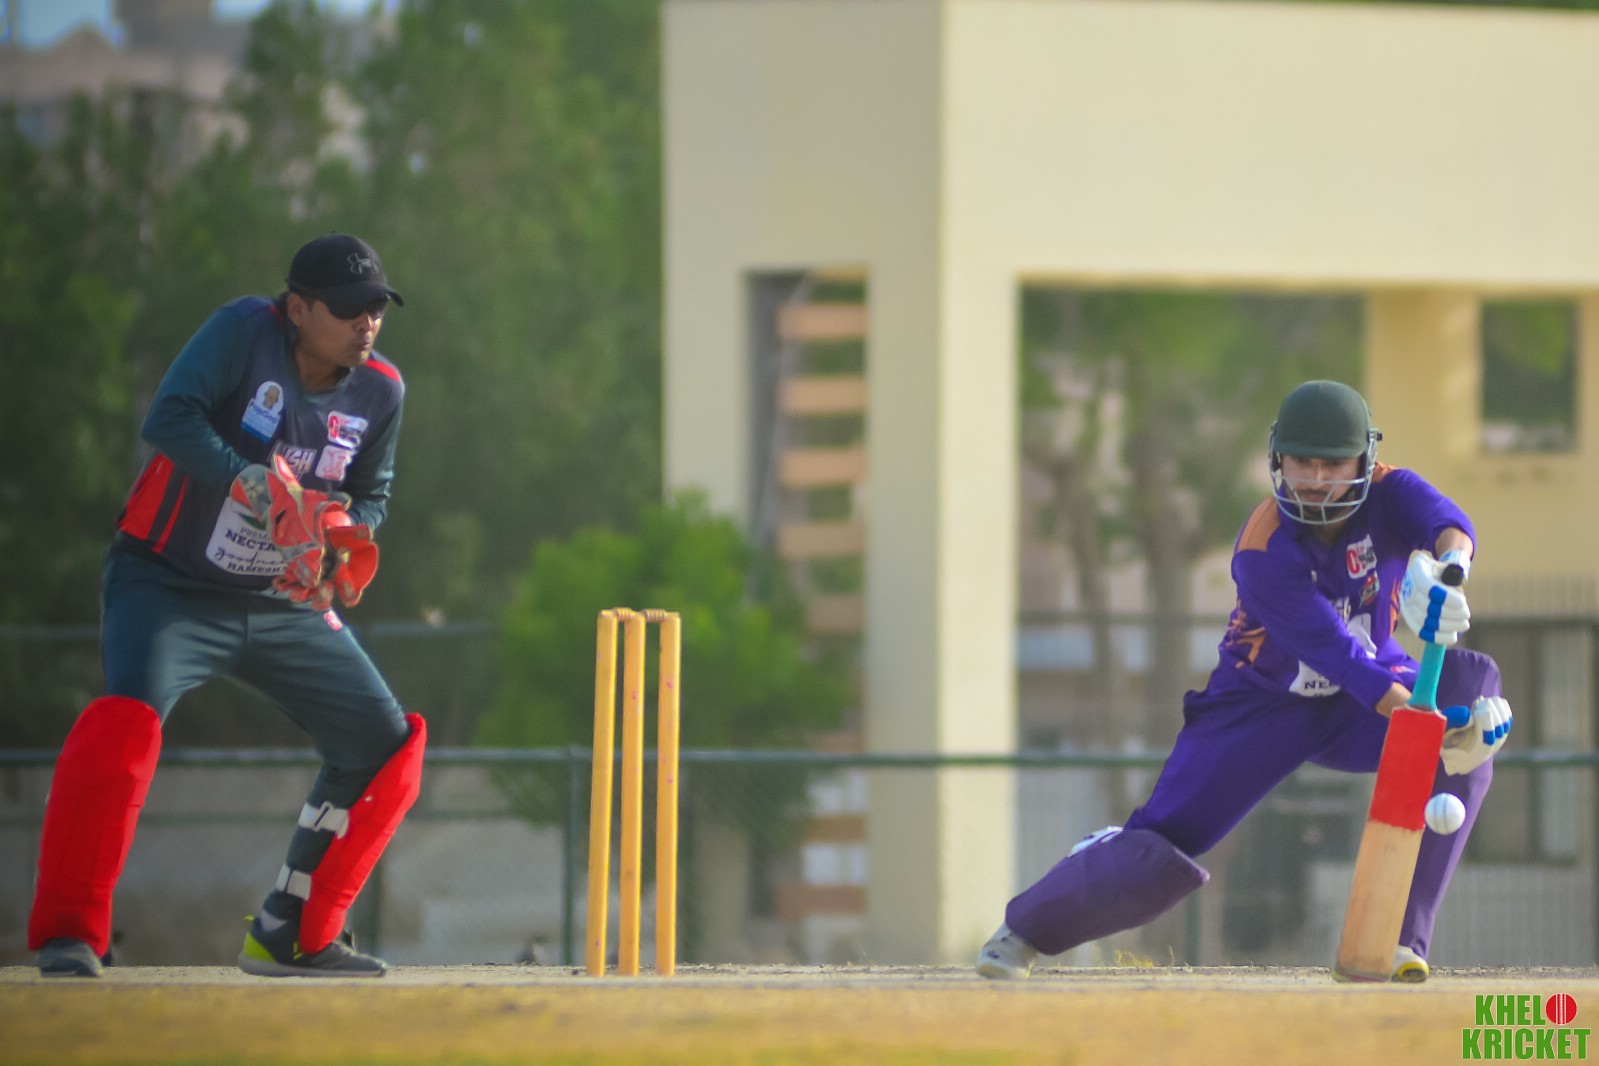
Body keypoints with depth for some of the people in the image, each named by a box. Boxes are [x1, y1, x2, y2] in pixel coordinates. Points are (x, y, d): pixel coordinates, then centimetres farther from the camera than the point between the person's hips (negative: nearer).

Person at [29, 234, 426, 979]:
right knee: (127, 717, -30)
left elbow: (370, 494, 12)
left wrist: (347, 532, -12)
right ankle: (68, 932, -22)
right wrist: (260, 488, -40)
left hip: (285, 604, 6)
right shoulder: (246, 331, -17)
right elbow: (169, 419, -30)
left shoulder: (378, 391, -1)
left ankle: (292, 936, 16)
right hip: (167, 583, -6)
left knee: (386, 749, 3)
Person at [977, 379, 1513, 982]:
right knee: (1160, 852, -11)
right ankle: (1028, 926, 18)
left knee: (1468, 741, -27)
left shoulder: (1387, 496, -18)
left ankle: (1399, 939, -21)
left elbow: (1448, 523, -40)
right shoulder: (1264, 551, -29)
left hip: (1370, 691, 3)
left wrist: (1448, 569, -65)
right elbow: (1336, 654, -37)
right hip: (1267, 701, -3)